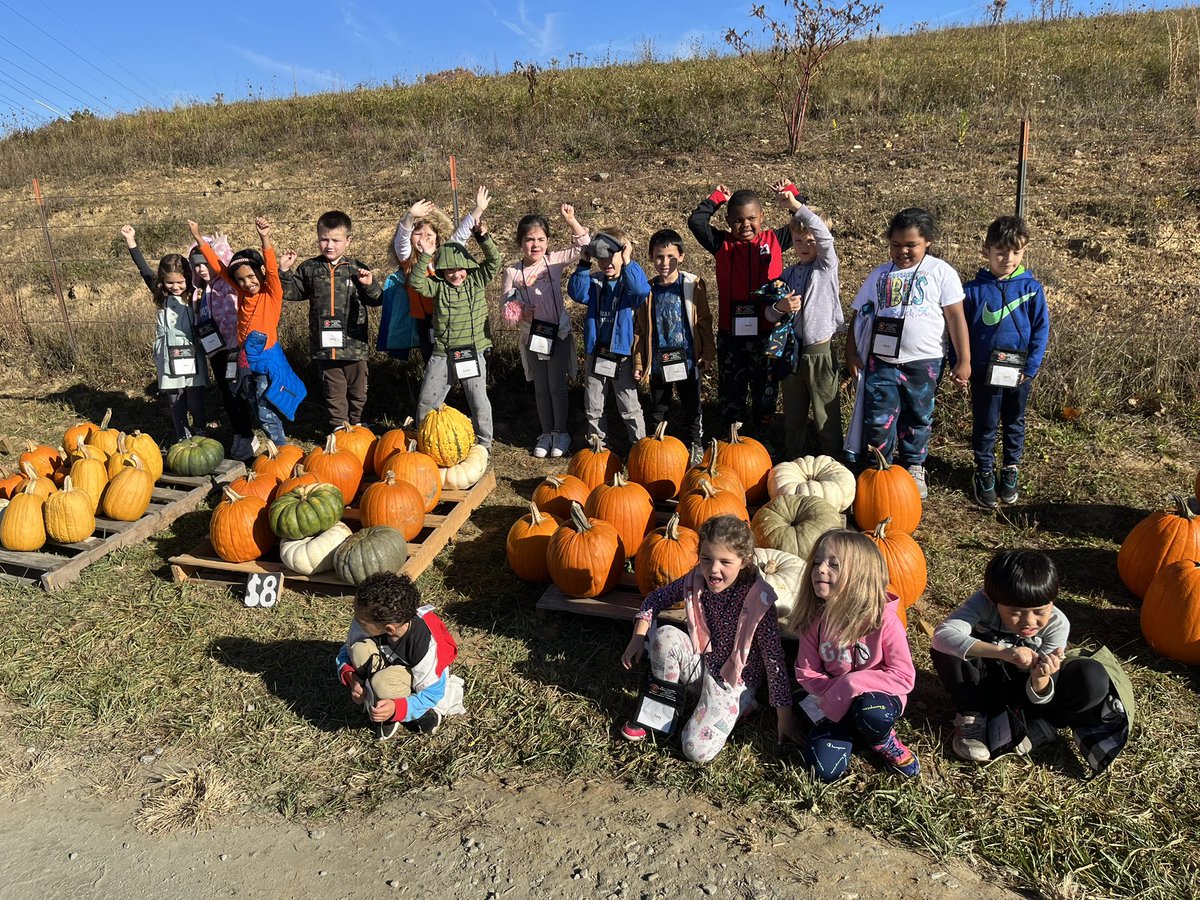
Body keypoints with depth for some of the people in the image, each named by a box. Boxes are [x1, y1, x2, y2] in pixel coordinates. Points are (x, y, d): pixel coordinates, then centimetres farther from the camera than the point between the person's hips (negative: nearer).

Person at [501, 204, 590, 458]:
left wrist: (570, 220, -20)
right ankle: (546, 432, 27)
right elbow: (507, 303, -1)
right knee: (541, 388, 13)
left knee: (557, 386, 6)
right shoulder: (513, 272, -5)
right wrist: (519, 313, -22)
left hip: (558, 332, -1)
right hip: (532, 335, 1)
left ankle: (561, 432, 22)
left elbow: (583, 245, -8)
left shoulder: (554, 261, -5)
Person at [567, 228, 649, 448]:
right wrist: (583, 265, -20)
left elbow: (642, 291, -29)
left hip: (622, 355, -4)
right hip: (595, 354, 4)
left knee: (630, 407, 6)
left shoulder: (631, 282, -7)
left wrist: (627, 263, -34)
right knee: (593, 407, 14)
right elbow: (577, 292, -13)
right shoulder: (594, 282, 4)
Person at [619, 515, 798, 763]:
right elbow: (655, 599, 4)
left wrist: (784, 715, -12)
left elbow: (774, 658, -17)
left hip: (734, 679, -4)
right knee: (665, 635, -26)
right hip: (699, 663, 4)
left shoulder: (758, 599, -24)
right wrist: (639, 638, -9)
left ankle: (740, 705, 8)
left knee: (697, 751, -20)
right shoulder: (695, 581, -12)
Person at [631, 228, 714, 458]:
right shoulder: (647, 290, 0)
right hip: (658, 361, 1)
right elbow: (639, 329, 3)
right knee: (658, 409, 13)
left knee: (692, 407, 12)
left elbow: (704, 321, 0)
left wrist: (707, 354, -2)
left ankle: (696, 445, 28)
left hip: (687, 359, -1)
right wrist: (638, 363, 1)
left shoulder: (693, 285, -5)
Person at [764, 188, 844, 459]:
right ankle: (796, 460, 30)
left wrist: (794, 205, -32)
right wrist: (779, 307, -13)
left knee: (826, 415, 4)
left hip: (820, 352, -4)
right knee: (793, 414, 15)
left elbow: (824, 235, -25)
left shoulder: (827, 266, -4)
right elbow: (770, 315, 11)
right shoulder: (787, 274, 8)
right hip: (791, 351, 4)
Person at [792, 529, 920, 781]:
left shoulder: (883, 619, -23)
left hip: (878, 695, -2)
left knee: (871, 713, -38)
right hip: (836, 704, 3)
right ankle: (851, 730, 15)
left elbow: (904, 677, -18)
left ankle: (883, 741, -1)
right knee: (826, 771, -15)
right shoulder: (813, 619, -13)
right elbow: (806, 673, -3)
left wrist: (851, 683, -27)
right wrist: (835, 693, -21)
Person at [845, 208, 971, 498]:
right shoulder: (880, 275, 6)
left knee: (918, 418, 13)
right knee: (879, 419, -2)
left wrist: (964, 360, -5)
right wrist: (851, 352, 3)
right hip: (882, 361, 1)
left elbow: (956, 317, -3)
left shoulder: (941, 272, -2)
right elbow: (860, 315, 10)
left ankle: (914, 468, 31)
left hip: (923, 362, -1)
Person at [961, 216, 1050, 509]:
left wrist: (1030, 368, -9)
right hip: (984, 372, -1)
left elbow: (1041, 330, -3)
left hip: (1019, 372, 1)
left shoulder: (1031, 288, -6)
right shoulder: (974, 290, -8)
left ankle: (1011, 469, 36)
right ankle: (984, 472, 27)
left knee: (1015, 423, 18)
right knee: (985, 425, 10)